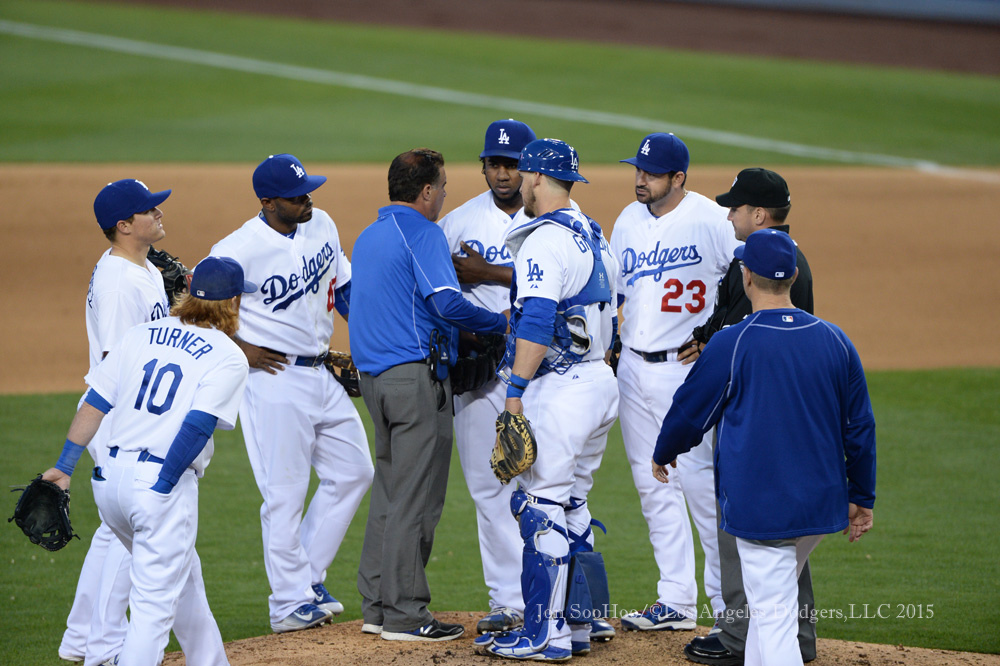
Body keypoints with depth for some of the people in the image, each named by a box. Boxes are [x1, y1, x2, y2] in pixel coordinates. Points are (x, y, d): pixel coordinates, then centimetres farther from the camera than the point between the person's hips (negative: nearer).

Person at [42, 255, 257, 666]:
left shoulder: (141, 336, 12)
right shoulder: (229, 358, -4)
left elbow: (95, 404, 7)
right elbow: (195, 427, -15)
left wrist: (65, 466, 7)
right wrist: (161, 489, -13)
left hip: (109, 478, 7)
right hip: (162, 484, -7)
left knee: (183, 575, 26)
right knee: (155, 604, -5)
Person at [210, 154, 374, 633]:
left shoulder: (322, 225, 4)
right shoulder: (241, 249, -18)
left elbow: (344, 287, 18)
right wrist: (239, 349, -12)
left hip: (323, 373, 8)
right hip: (275, 381, -8)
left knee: (353, 472, 10)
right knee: (285, 493, -4)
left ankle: (307, 574, 21)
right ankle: (290, 603, 3)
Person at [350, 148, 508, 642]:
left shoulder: (368, 236, 18)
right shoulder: (422, 233, -11)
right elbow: (447, 303, -21)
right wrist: (501, 322, -8)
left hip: (374, 377, 9)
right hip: (417, 378, -9)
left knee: (389, 491, 15)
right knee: (416, 497, -6)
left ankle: (376, 607, 17)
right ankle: (404, 616, -5)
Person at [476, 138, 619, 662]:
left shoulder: (545, 239, -15)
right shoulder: (594, 235, 15)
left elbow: (537, 323, -22)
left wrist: (516, 391, -22)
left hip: (559, 387, -10)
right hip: (599, 379, 10)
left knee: (541, 506, -7)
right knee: (570, 507, 15)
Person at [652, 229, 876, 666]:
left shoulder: (731, 344, -12)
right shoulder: (835, 342, 2)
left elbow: (690, 412, 1)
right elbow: (860, 427, 9)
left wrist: (663, 455, 21)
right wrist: (861, 497, 19)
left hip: (761, 509, -5)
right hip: (822, 506, 5)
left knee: (774, 617, -4)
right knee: (774, 601, 24)